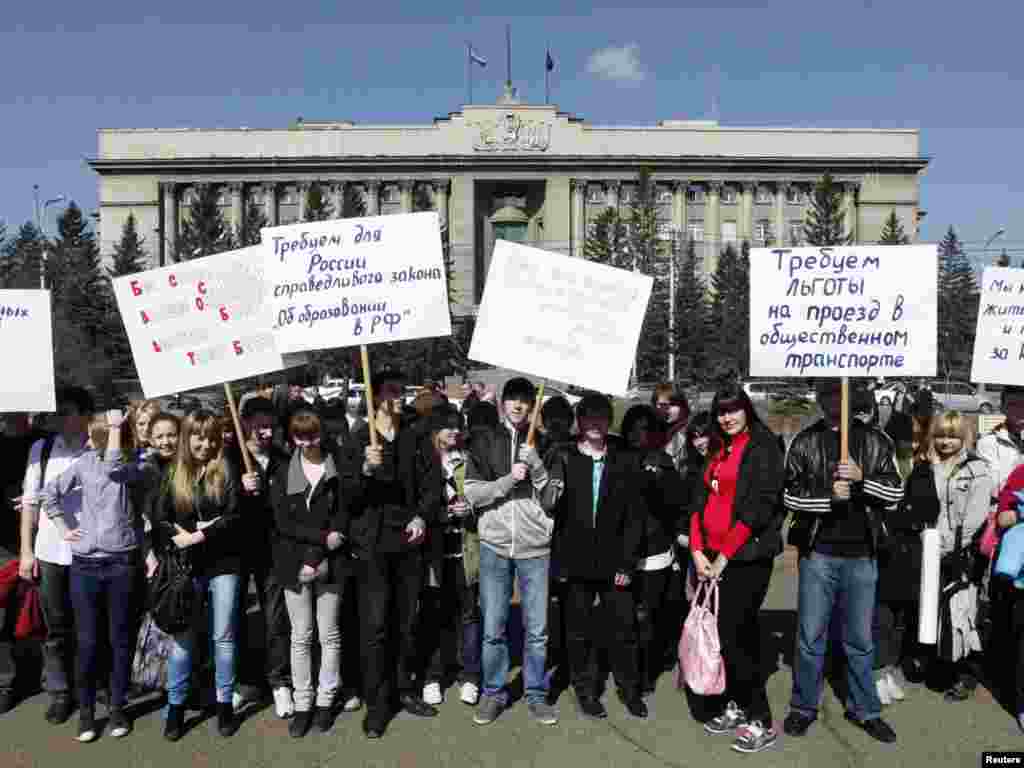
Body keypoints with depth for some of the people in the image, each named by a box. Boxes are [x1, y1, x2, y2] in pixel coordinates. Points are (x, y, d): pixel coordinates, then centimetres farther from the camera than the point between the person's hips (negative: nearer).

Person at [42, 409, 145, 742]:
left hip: (121, 564, -3)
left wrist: (115, 426, -17)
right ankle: (86, 710, 23)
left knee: (120, 639, 8)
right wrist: (64, 527, 8)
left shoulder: (136, 466, -5)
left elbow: (113, 468, -27)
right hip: (84, 564, 3)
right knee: (87, 641, 8)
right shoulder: (86, 462, 5)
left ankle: (118, 708, 23)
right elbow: (50, 492, 14)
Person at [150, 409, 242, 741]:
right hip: (186, 566, 1)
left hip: (223, 564, -1)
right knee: (182, 636, 6)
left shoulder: (227, 471, -2)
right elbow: (159, 519, 1)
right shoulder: (172, 473, 4)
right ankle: (176, 707, 19)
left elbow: (235, 516, -9)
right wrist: (178, 535, -15)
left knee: (223, 637, 6)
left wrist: (200, 535, -16)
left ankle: (225, 704, 18)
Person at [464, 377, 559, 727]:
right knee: (493, 629, 6)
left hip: (535, 548, 0)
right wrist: (507, 480, -15)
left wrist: (536, 466, -13)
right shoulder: (484, 441, 4)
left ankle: (536, 694, 22)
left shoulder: (541, 444, 5)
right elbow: (472, 493, -2)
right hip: (494, 546, 0)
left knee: (537, 629, 5)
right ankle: (493, 693, 23)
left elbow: (552, 500, 1)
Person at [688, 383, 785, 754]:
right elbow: (700, 501, 11)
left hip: (747, 556, -6)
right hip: (713, 557, 7)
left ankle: (761, 721, 5)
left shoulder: (763, 446, -6)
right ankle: (737, 706, 23)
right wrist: (698, 550, -1)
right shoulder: (718, 450, 15)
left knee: (733, 635, -7)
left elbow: (758, 506, -14)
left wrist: (724, 555, -13)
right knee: (738, 633, 12)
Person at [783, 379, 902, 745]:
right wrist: (828, 495, -19)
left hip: (861, 556, 1)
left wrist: (863, 478, -17)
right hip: (818, 553, -1)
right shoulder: (804, 442, 1)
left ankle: (864, 709, 29)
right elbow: (790, 496, -3)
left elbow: (896, 491, 0)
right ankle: (803, 707, 22)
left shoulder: (875, 441, 5)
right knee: (811, 636, 7)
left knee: (860, 639, 14)